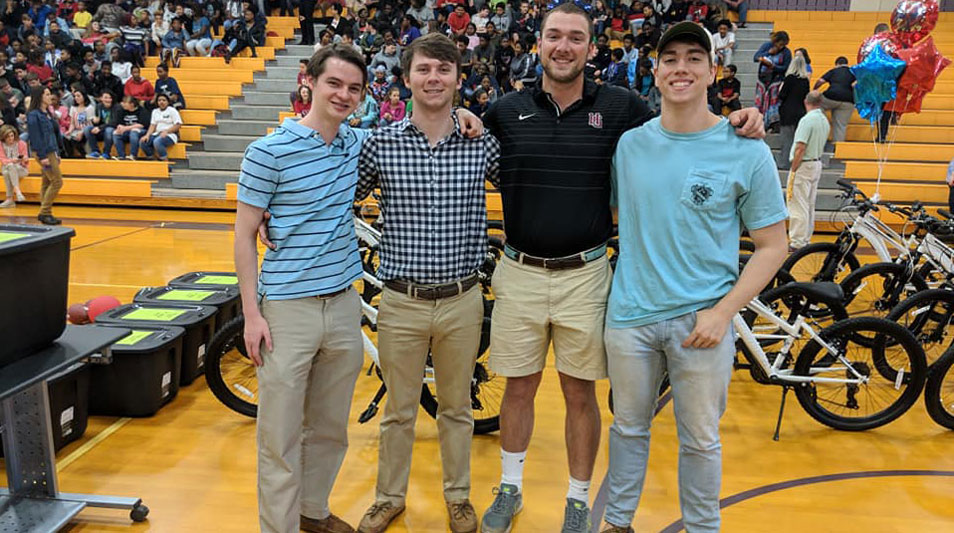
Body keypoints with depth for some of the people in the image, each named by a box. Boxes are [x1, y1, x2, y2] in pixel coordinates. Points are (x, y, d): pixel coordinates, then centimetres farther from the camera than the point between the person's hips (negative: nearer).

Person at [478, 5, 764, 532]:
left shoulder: (619, 107, -2)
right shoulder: (506, 110, 2)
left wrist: (733, 122, -10)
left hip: (584, 276, -1)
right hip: (520, 274, 1)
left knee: (580, 393, 11)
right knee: (518, 389, 13)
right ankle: (509, 489, 34)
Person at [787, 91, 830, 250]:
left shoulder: (807, 120, -16)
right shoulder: (825, 120, 10)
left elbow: (800, 148, -20)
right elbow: (821, 145, 16)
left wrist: (793, 170, -16)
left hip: (803, 165, -9)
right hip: (817, 164, 9)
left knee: (799, 205, -7)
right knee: (810, 205, 14)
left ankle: (798, 242, -7)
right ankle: (806, 239, 20)